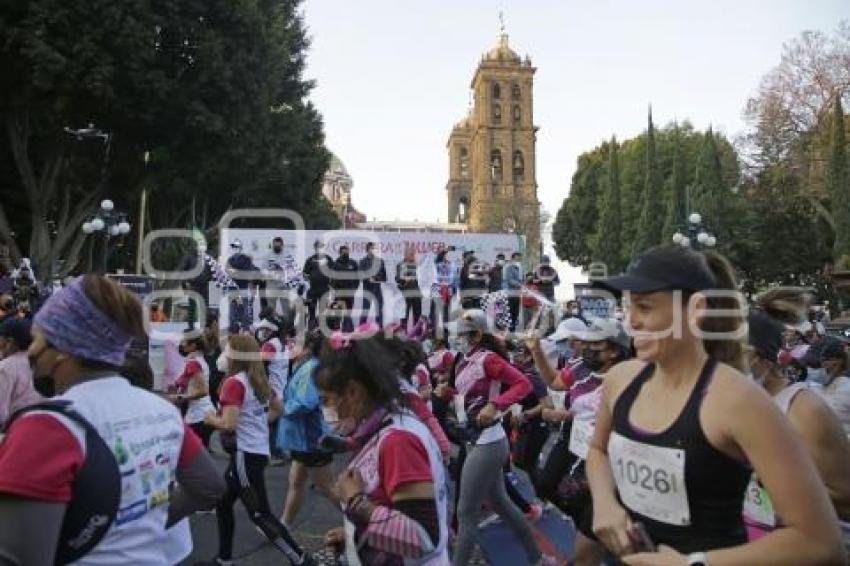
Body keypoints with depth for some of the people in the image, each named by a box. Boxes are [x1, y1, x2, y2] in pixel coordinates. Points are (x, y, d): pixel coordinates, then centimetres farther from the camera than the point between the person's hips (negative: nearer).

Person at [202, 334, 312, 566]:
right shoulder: (259, 381, 9)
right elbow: (277, 409, 23)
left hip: (245, 454, -9)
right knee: (223, 503, 21)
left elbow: (228, 424, -23)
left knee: (260, 514, -1)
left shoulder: (234, 383, -16)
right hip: (259, 451, 9)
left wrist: (211, 419, -4)